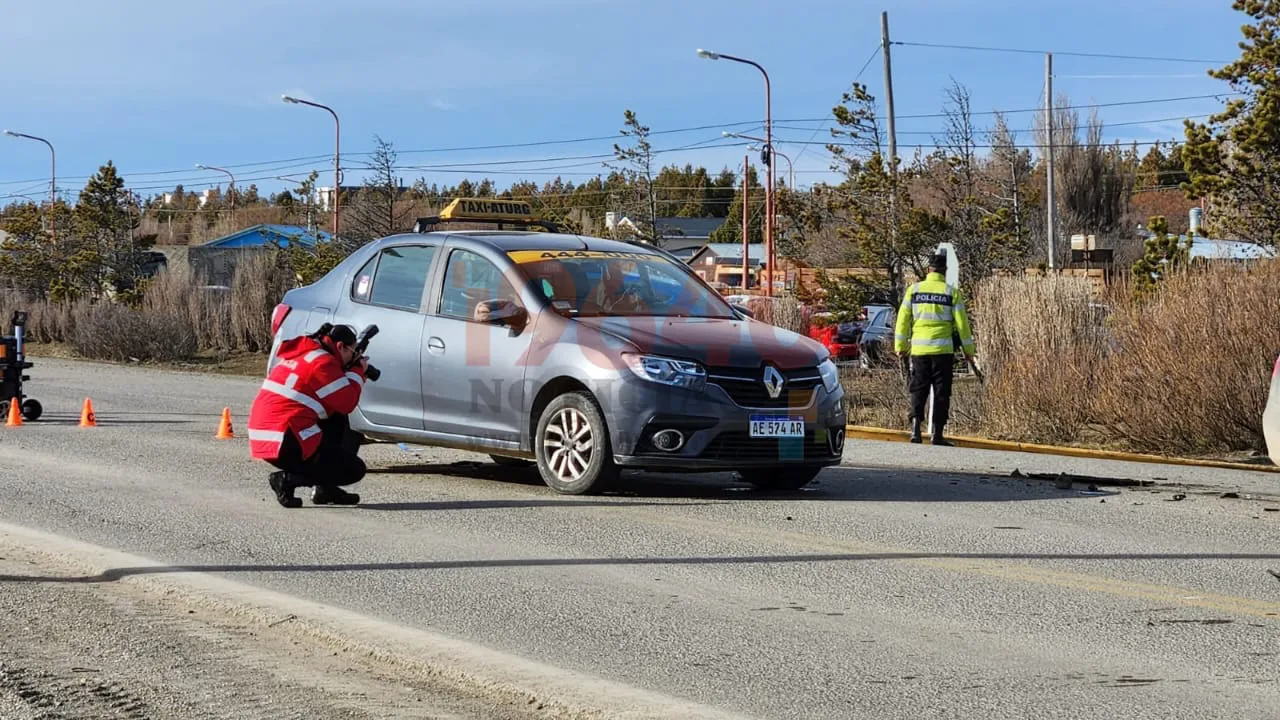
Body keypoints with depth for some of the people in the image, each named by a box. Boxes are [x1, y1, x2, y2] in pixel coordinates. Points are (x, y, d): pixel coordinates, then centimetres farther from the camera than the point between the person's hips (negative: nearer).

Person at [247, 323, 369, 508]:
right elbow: (347, 404, -9)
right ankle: (287, 479, -7)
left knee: (337, 421, 25)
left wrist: (351, 370, 17)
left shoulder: (300, 354, 19)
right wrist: (358, 371, 6)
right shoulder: (323, 362, -10)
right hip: (285, 445, -9)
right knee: (354, 470, 1)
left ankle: (325, 488, 19)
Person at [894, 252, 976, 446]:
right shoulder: (951, 292, -1)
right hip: (943, 350, -2)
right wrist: (968, 349, 9)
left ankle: (916, 426, -10)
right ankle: (937, 433, 3)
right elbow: (961, 323, 0)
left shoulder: (914, 290, 3)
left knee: (918, 390, 8)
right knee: (941, 392, 5)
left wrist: (900, 346, 13)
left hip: (919, 350, 2)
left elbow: (903, 319, 5)